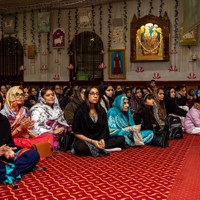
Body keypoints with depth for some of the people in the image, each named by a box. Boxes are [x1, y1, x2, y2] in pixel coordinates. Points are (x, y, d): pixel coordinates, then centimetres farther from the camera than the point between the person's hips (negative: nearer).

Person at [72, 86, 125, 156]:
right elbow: (77, 133, -7)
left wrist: (102, 140, -13)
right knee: (80, 146, -39)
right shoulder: (80, 111, -8)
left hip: (99, 140, 5)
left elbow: (105, 129, 8)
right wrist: (92, 141, -17)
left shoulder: (102, 111, 6)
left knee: (121, 139, -13)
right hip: (85, 141, -5)